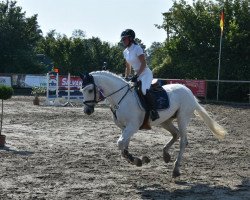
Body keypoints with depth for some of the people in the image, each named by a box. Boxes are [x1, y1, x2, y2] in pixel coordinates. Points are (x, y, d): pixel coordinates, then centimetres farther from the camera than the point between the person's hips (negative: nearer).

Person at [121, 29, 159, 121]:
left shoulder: (137, 48, -13)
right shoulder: (125, 52, 10)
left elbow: (144, 64, -19)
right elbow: (128, 67, 20)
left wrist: (136, 76, -25)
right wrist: (126, 78, 12)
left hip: (145, 73, -9)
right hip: (137, 75, 9)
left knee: (144, 90, -34)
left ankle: (153, 111, -29)